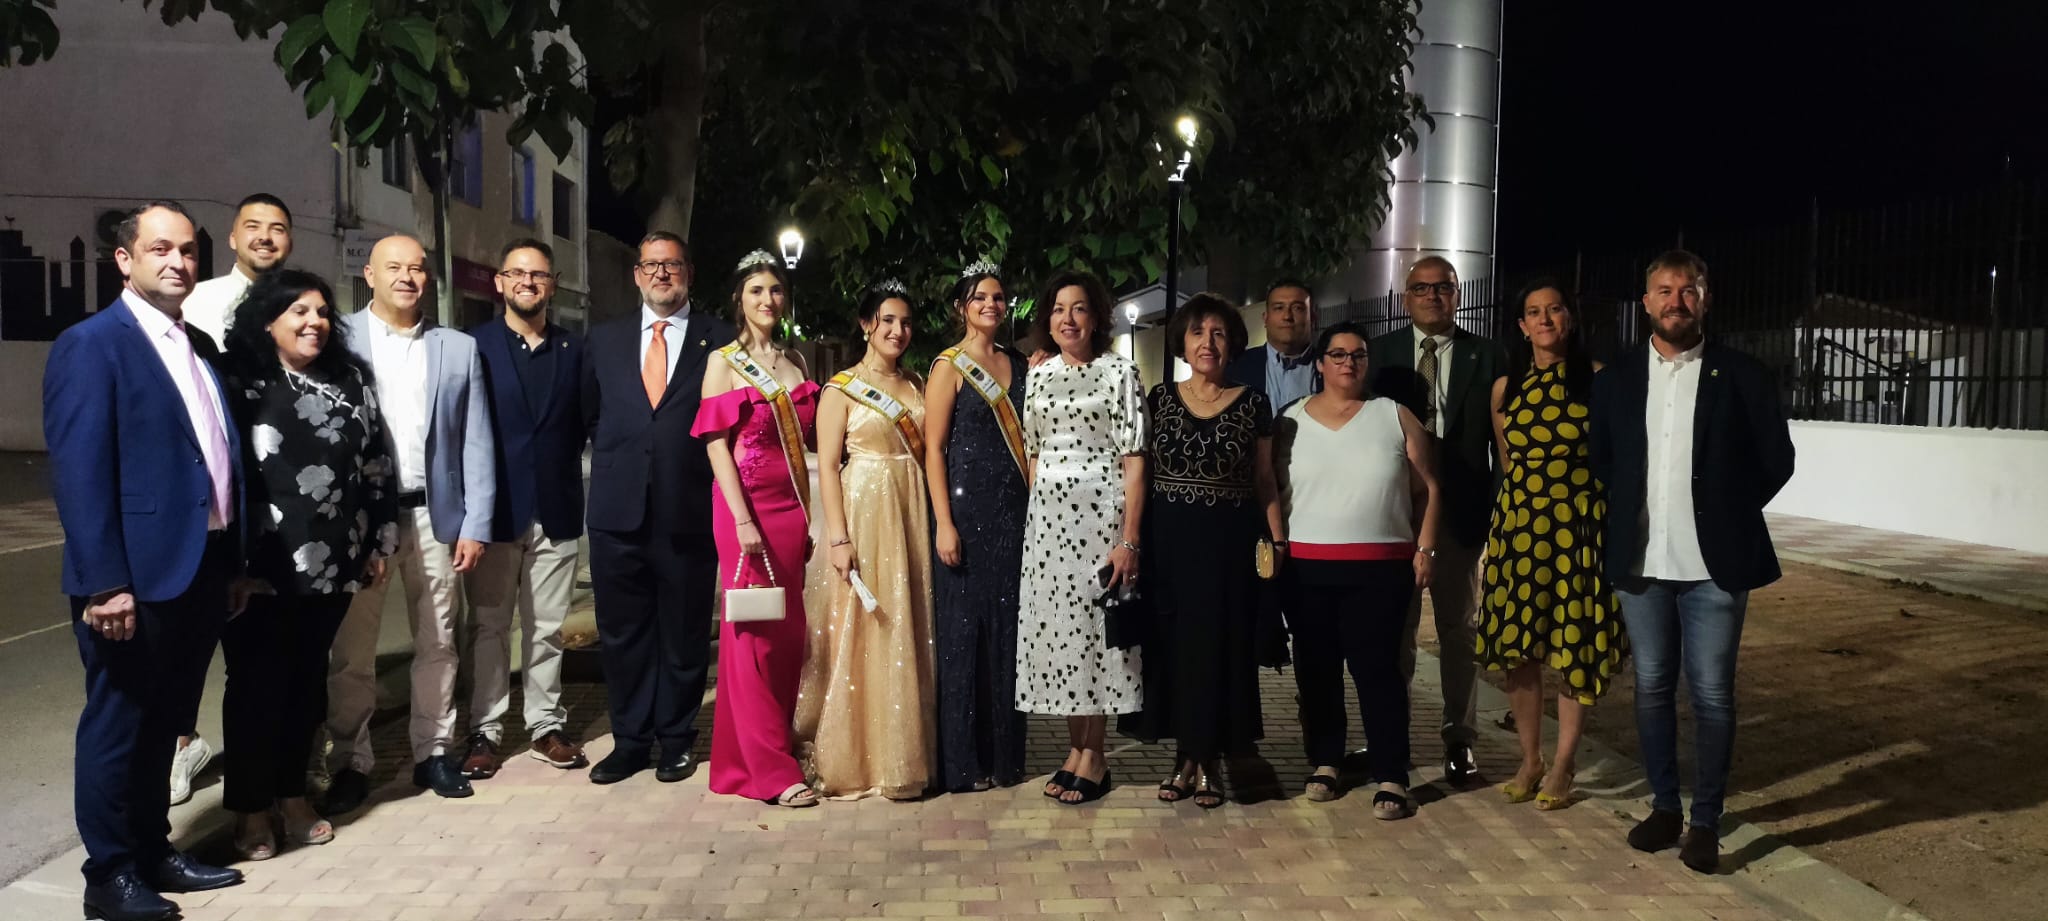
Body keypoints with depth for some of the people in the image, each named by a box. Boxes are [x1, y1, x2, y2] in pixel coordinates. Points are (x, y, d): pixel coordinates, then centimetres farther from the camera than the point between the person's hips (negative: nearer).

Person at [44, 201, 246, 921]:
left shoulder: (201, 347, 13)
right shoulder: (90, 345, -10)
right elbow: (78, 474, -16)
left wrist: (234, 558, 11)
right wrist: (105, 584, -20)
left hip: (203, 569, 7)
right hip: (137, 577, -7)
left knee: (165, 722, 18)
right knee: (117, 723, 6)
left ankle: (152, 851, 32)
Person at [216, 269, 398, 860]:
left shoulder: (350, 380, 9)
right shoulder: (238, 381, -3)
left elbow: (375, 464, 11)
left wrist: (381, 540, 9)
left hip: (331, 562, 4)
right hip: (261, 565, -4)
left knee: (308, 679, 13)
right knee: (257, 683, 5)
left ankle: (293, 795, 27)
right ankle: (250, 809, 18)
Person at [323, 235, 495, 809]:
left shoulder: (459, 349, 8)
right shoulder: (339, 339, 0)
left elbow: (476, 444, 5)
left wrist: (476, 525, 0)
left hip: (436, 515, 2)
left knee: (437, 643, 9)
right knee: (351, 648, 5)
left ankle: (433, 752, 22)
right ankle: (351, 761, 17)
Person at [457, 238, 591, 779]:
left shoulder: (573, 349, 9)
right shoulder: (474, 345, 0)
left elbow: (583, 425, 10)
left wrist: (567, 480, -2)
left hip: (557, 510, 2)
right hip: (494, 508, -2)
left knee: (548, 627, 8)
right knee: (489, 626, 6)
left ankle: (546, 727, 17)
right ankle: (485, 731, 15)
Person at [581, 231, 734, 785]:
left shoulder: (720, 340, 2)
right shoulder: (605, 340, 12)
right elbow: (589, 415, 18)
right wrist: (615, 459, 8)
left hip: (689, 512, -2)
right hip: (618, 511, 3)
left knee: (684, 633, 8)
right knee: (622, 634, 9)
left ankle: (675, 739, 22)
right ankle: (630, 740, 22)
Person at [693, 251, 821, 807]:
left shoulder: (796, 362, 14)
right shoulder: (724, 362, -1)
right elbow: (716, 446, -8)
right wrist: (743, 520, -16)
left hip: (793, 507, 5)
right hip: (747, 507, -5)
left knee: (790, 633, 7)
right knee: (752, 635, -2)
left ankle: (775, 741, 20)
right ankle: (770, 770, 2)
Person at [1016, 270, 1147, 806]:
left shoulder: (1119, 373, -3)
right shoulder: (1038, 376, 12)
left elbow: (1133, 460, -8)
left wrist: (1129, 540, -14)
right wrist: (1033, 517, 10)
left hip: (1099, 514, -5)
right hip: (1047, 517, 5)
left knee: (1093, 624, -1)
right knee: (1055, 626, 6)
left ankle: (1093, 756, 10)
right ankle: (1077, 747, 19)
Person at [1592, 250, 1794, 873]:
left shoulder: (1743, 376, -2)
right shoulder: (1616, 379, 5)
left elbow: (1776, 460, 3)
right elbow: (1600, 459, 15)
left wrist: (1729, 513, 1)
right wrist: (1628, 515, 6)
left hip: (1714, 564, -2)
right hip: (1642, 563, 3)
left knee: (1712, 695, 3)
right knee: (1652, 688, 11)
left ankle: (1705, 821, 15)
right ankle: (1664, 808, 25)